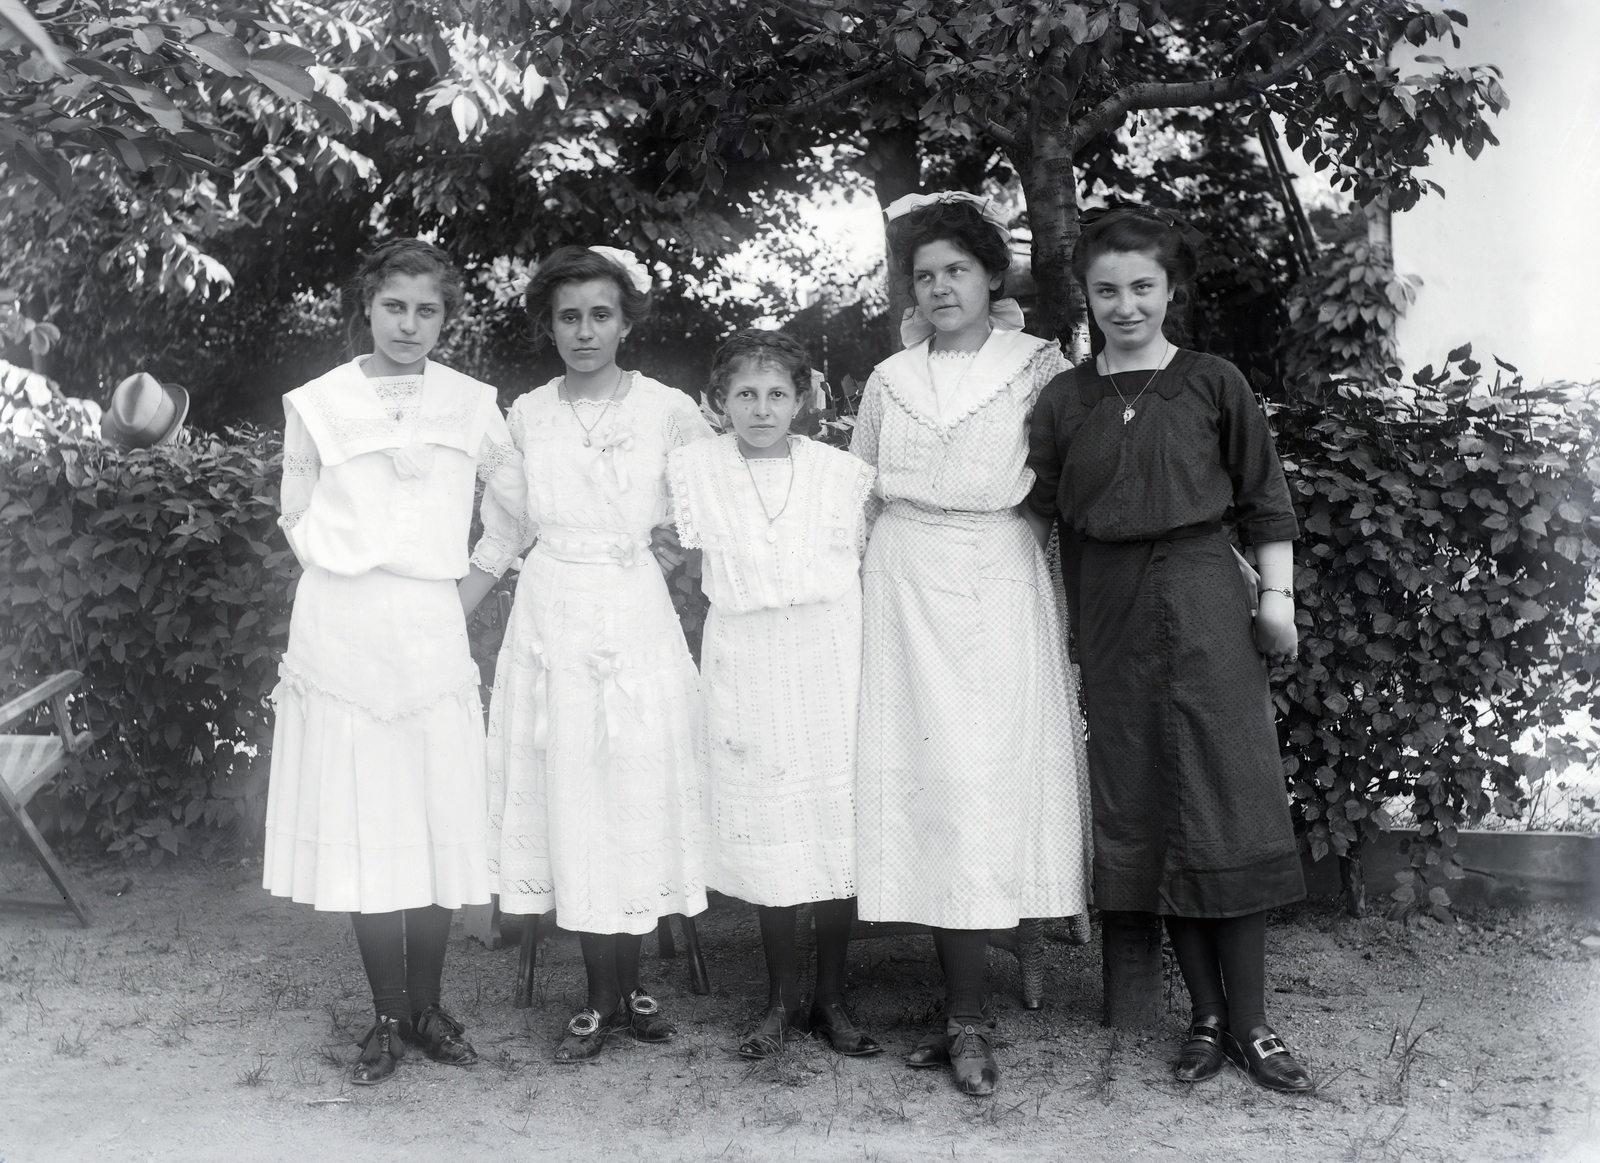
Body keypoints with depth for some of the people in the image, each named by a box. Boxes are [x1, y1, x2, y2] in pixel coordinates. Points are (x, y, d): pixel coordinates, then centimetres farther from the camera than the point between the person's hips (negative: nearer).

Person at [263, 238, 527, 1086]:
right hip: (340, 630, 0)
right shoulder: (317, 404, 4)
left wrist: (478, 569, 6)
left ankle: (426, 1008, 14)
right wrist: (344, 566, 4)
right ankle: (386, 1017, 12)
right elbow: (299, 516, 13)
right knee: (360, 826, 1)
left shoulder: (471, 405, 5)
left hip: (431, 630, 1)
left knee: (438, 822, 0)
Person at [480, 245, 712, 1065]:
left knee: (637, 800, 3)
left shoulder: (669, 410, -1)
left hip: (637, 619, -1)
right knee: (569, 805, 3)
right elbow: (501, 534, 10)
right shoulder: (525, 416, 5)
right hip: (550, 620, 2)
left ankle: (626, 990, 19)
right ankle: (603, 999, 13)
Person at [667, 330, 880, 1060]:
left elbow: (874, 566, 10)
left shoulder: (845, 473, 2)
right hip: (745, 669, 0)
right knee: (763, 836, 3)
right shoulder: (691, 470, 1)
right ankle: (782, 1000, 19)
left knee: (839, 833, 2)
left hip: (832, 664, 0)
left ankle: (831, 999, 18)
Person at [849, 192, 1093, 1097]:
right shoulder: (890, 379, 14)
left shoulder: (1039, 365, 5)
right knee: (925, 782, -3)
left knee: (989, 780, -8)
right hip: (905, 592, 3)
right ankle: (969, 1011, 4)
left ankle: (967, 1015, -1)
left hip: (1000, 588, -2)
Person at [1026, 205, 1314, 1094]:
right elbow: (1041, 512, 7)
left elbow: (1267, 503, 5)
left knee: (1230, 799, -3)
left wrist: (1278, 597, -1)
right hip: (1113, 609, 2)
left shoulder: (1214, 384, 2)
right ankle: (1207, 1016, 16)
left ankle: (1250, 1022, 7)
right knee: (1144, 808, 4)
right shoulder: (1064, 400, 6)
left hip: (1205, 595, -2)